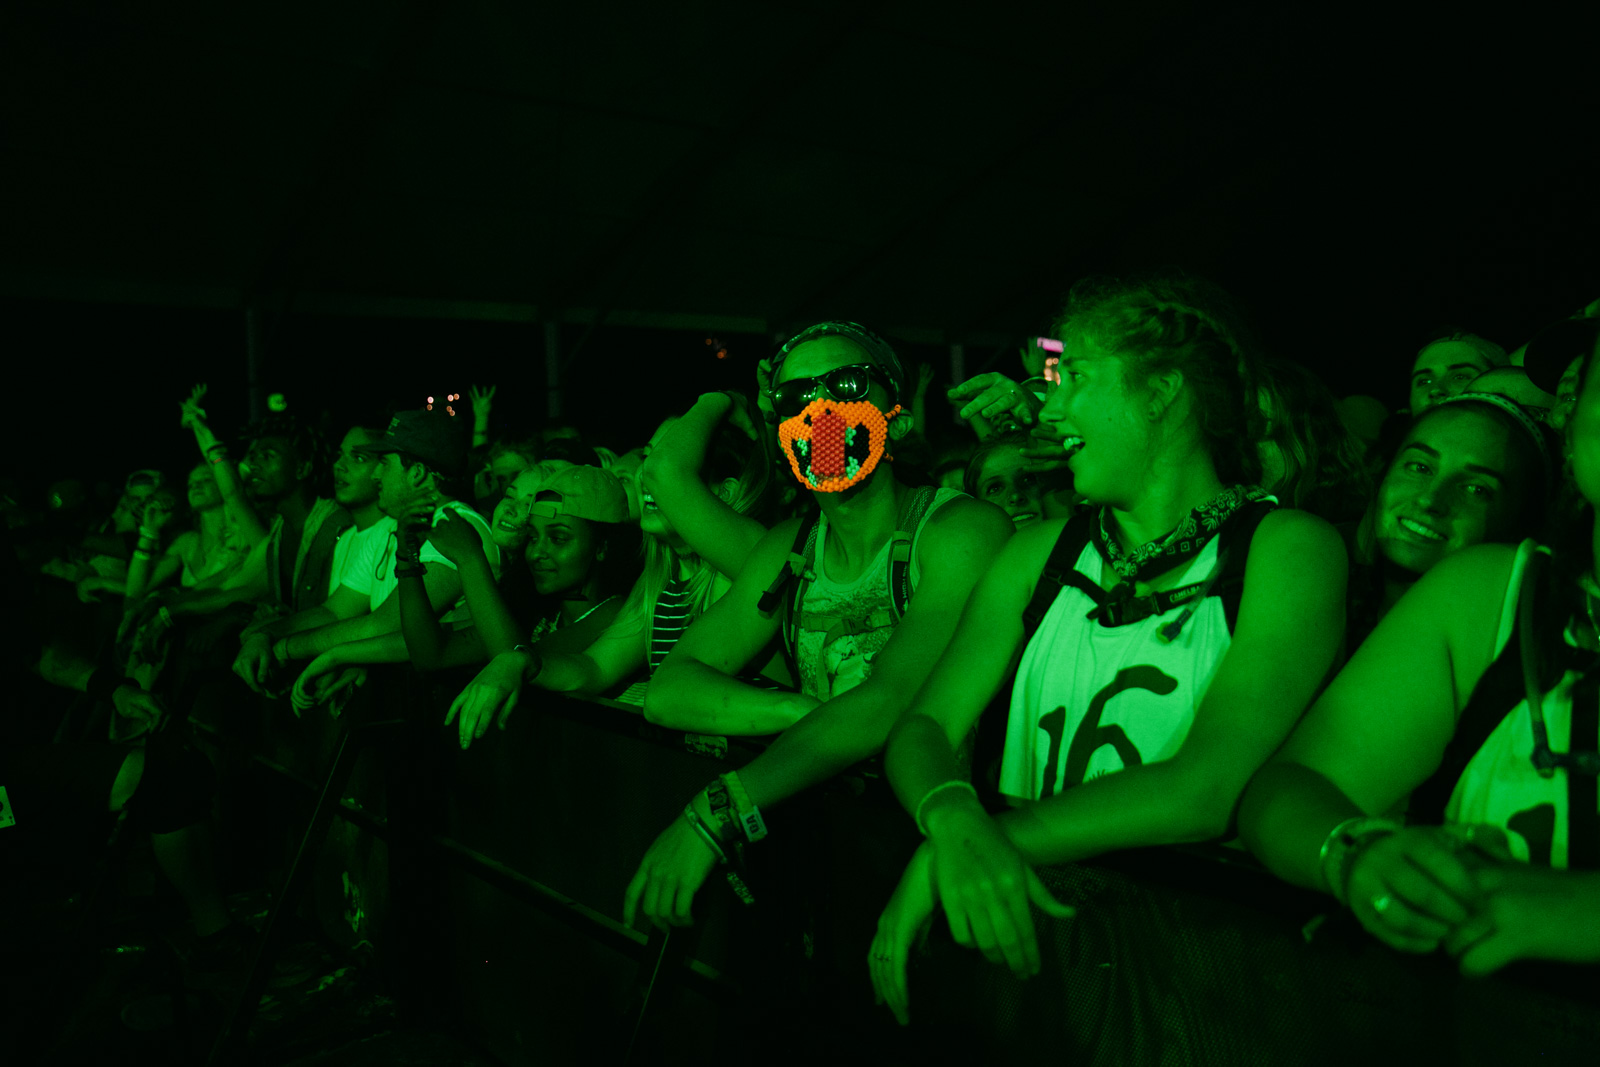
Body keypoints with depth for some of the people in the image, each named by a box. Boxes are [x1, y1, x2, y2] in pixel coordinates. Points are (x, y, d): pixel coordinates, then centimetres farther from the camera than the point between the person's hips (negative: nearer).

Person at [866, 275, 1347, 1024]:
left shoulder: (1286, 548, -6)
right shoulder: (1040, 553, 7)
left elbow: (1208, 790, -19)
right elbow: (926, 725, -3)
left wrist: (1000, 839, -25)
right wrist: (955, 821, -25)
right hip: (1032, 912, 3)